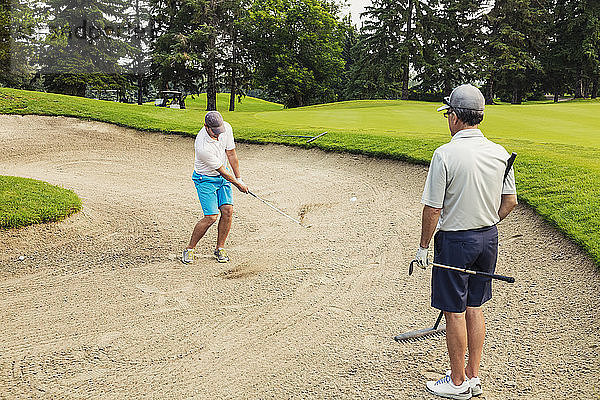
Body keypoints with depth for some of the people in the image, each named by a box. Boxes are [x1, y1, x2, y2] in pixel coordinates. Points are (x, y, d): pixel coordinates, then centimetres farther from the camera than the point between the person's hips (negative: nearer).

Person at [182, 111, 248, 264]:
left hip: (223, 176, 6)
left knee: (227, 210, -8)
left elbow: (231, 154, -4)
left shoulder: (226, 128, -16)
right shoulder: (202, 147, -33)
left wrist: (238, 178, -1)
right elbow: (221, 170, -22)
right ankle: (189, 249, 6)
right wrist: (238, 185, -10)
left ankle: (220, 248, 9)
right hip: (205, 179, -5)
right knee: (211, 217, -13)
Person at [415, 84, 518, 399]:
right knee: (475, 308, 17)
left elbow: (433, 208, -16)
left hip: (455, 241, -6)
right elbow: (510, 201, 7)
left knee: (455, 313, 6)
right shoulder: (499, 153, 0)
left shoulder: (445, 155, -18)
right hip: (488, 238, 7)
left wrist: (423, 246, -5)